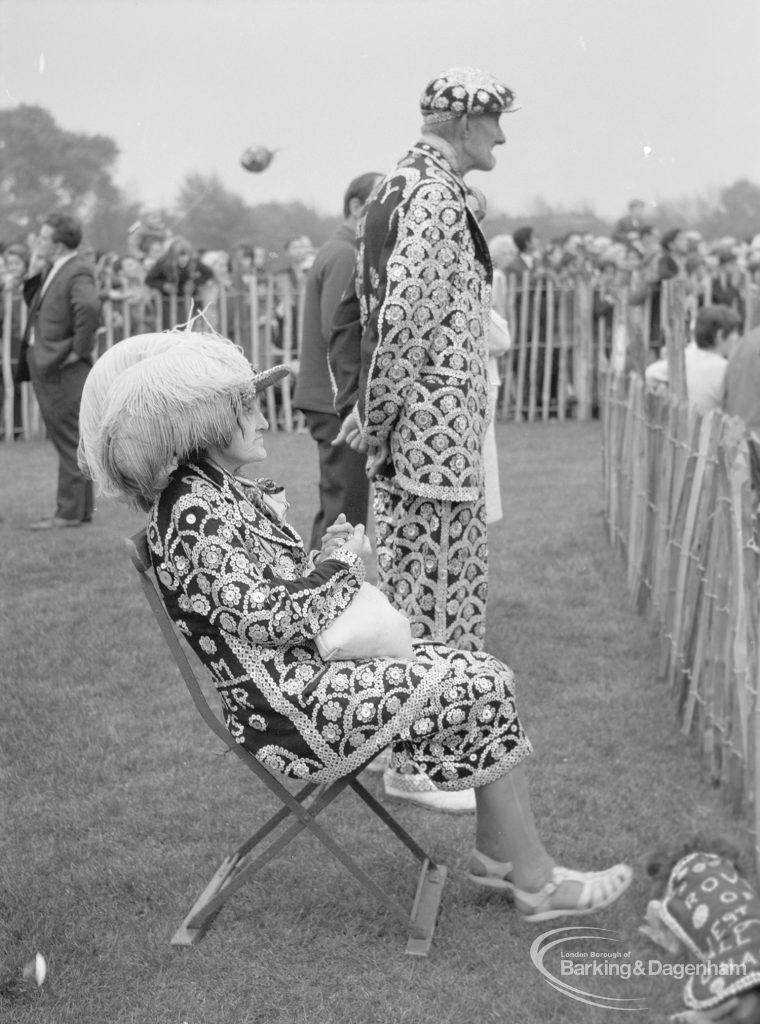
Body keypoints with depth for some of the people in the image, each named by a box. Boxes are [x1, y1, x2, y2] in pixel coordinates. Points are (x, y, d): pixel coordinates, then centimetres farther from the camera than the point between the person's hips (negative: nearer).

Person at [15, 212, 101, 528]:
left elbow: (89, 307, -33)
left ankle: (71, 512, 3)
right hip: (44, 366, 10)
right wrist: (33, 275, 6)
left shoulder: (78, 272, -16)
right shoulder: (52, 270, 14)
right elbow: (36, 307, 21)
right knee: (65, 440, 15)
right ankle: (79, 508, 23)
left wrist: (79, 349, -25)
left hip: (63, 369, -10)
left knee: (70, 441, -3)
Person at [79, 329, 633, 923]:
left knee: (487, 676, 2)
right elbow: (264, 618, -25)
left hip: (315, 668, 10)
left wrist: (338, 554, 1)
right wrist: (341, 560, -10)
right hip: (287, 711, -10)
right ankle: (536, 882, -1)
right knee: (484, 691, -11)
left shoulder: (233, 491, 12)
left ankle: (495, 853, 9)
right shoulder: (190, 516, -19)